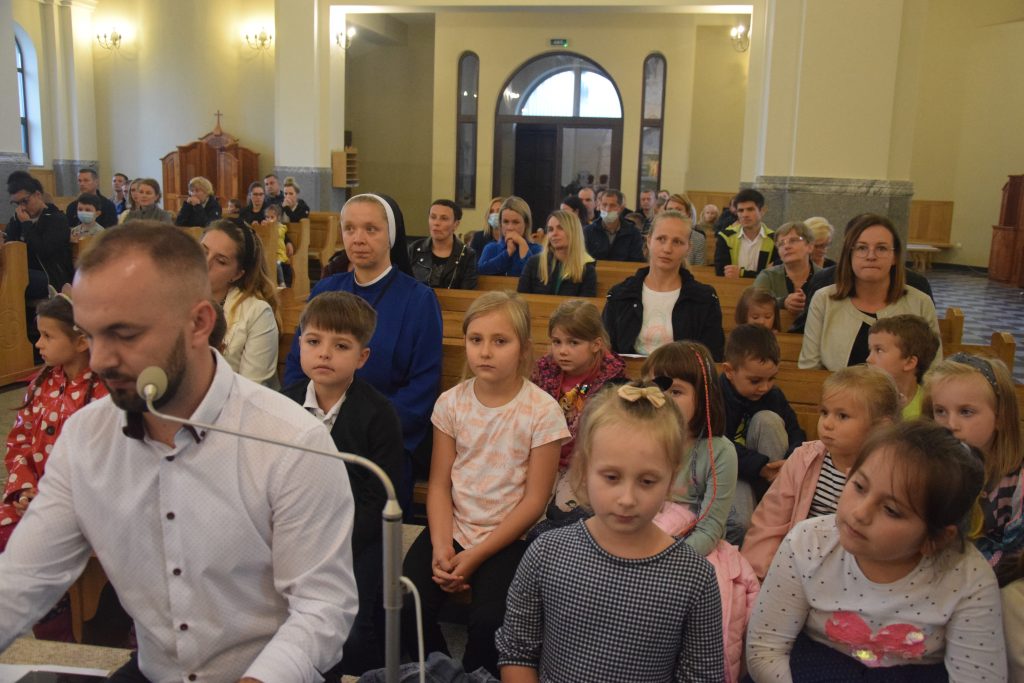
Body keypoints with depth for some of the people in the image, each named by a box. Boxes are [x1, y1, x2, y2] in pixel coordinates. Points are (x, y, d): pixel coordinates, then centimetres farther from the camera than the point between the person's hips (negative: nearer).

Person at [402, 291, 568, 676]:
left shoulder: (542, 412, -11)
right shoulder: (451, 402, 0)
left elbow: (534, 500, -10)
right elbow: (439, 483, 1)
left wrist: (476, 555, -13)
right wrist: (441, 545, -15)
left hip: (508, 537, -3)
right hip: (452, 528, 3)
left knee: (488, 621, -25)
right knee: (405, 607, -17)